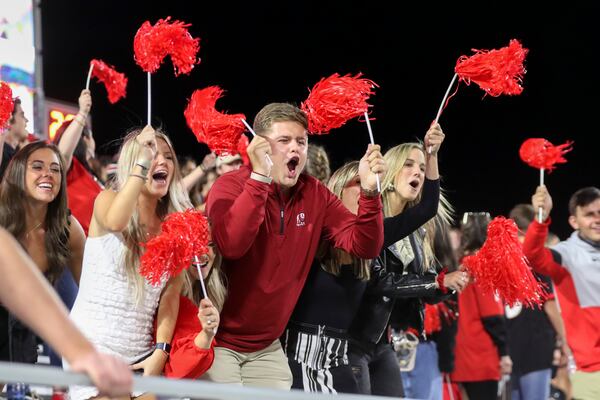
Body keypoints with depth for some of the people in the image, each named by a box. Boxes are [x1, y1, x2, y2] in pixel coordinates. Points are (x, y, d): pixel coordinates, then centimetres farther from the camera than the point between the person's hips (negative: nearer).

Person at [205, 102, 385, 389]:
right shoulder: (231, 186, -14)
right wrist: (259, 176, -34)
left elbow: (364, 247, -6)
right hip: (218, 340, -5)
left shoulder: (315, 195, 1)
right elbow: (231, 246, -33)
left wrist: (369, 191, -21)